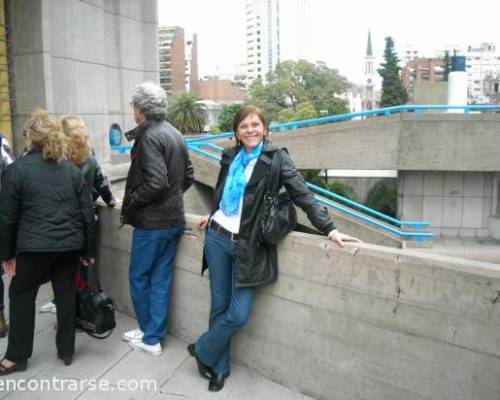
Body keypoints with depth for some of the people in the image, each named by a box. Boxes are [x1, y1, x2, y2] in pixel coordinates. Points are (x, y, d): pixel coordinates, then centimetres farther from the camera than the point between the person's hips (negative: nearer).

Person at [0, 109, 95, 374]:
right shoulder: (72, 169, 5)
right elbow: (86, 212, 5)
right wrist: (87, 249, 13)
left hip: (34, 246, -3)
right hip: (70, 245, 4)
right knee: (66, 296, 13)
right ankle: (66, 351, 26)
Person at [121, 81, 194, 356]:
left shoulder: (149, 137, -17)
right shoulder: (174, 134, 10)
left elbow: (156, 182, -24)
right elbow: (188, 177, 16)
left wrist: (130, 204, -11)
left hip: (152, 223, -8)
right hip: (174, 219, 8)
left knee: (139, 278, 9)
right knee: (161, 279, 13)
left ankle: (150, 334, 23)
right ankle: (153, 336, 24)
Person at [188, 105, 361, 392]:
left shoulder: (275, 157, -6)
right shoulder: (230, 156, 8)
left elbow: (303, 195, -12)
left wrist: (329, 229, -19)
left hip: (248, 246, -4)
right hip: (217, 238, 4)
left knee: (239, 314, -5)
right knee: (220, 306, 10)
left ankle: (203, 351, 22)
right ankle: (219, 367, 28)